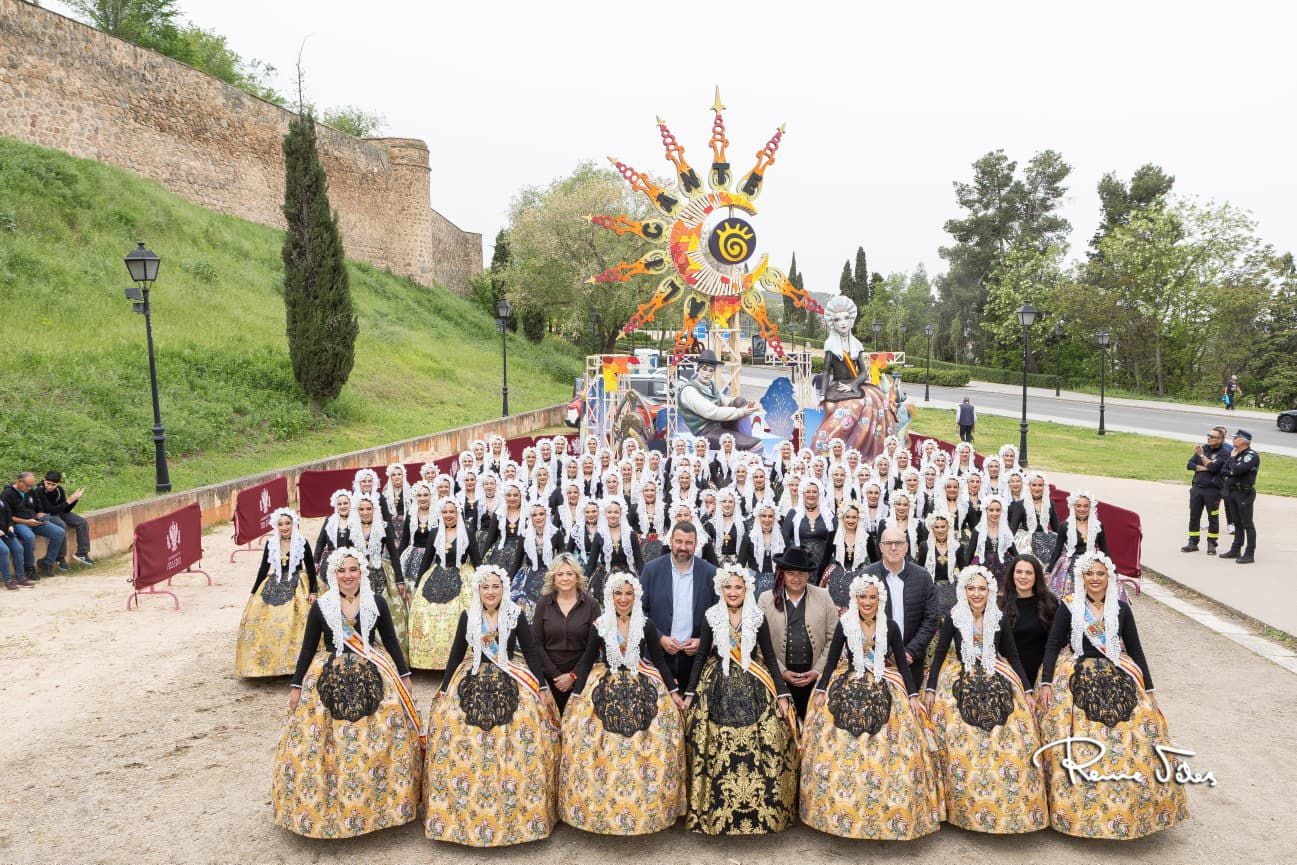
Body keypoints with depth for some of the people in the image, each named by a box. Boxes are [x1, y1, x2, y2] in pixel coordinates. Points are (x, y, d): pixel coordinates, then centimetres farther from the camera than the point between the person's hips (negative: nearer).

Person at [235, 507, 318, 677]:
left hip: (297, 587, -4)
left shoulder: (302, 543, -4)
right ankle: (269, 662, 4)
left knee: (293, 622, -16)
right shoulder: (270, 544, 5)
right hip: (273, 587, 4)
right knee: (256, 617, -7)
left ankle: (293, 663, -3)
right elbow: (263, 569, 12)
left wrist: (313, 592, -8)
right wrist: (253, 593, 12)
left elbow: (311, 569, -1)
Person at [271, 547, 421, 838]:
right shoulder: (321, 606, -2)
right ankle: (328, 807, 17)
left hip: (374, 678, 1)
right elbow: (308, 647, 5)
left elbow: (391, 641, 7)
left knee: (378, 743, 3)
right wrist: (296, 686, 6)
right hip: (330, 680, 0)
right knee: (328, 746, 1)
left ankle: (378, 803, 20)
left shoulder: (376, 603, -1)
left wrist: (404, 676, 6)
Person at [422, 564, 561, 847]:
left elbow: (531, 652, 2)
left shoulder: (516, 615, -1)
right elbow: (456, 654, 11)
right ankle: (462, 813, 11)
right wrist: (444, 689, 10)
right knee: (463, 748, -3)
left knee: (516, 749, -7)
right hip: (472, 685, 2)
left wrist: (543, 687, -2)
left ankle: (513, 813, 6)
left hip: (510, 685, -1)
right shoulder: (468, 616, 4)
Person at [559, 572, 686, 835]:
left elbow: (659, 660, 5)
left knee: (647, 745, -4)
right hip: (605, 690, 0)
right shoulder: (599, 626, -1)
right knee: (602, 749, -4)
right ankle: (602, 806, 12)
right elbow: (586, 661, 4)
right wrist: (576, 695, 1)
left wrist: (673, 691, 3)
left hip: (642, 689, 0)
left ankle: (647, 806, 12)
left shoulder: (646, 626, 0)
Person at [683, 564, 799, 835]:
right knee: (718, 751, -2)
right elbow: (701, 656, 6)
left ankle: (761, 809, 11)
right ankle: (716, 810, 13)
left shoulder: (758, 618, 1)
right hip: (718, 688, 0)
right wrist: (690, 693, 5)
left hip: (752, 689, 0)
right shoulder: (712, 617, 1)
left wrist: (782, 694, -1)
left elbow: (770, 657, 4)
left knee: (756, 749, -5)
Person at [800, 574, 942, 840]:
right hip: (850, 691, 0)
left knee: (890, 750, -4)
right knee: (843, 750, -6)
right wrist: (821, 691, -3)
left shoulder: (890, 627, 0)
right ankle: (843, 809, 9)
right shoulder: (844, 625, -1)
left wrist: (913, 696, -2)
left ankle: (889, 813, 10)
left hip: (885, 693, 0)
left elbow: (902, 663, 5)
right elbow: (832, 660, 3)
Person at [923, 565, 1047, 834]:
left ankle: (1009, 808, 8)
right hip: (962, 688, -1)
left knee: (1010, 745, -7)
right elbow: (939, 654, 2)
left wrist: (1027, 691, 2)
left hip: (998, 686, 1)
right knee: (963, 748, -7)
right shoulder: (954, 618, -2)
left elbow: (1013, 657, 8)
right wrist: (930, 689, -3)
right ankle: (966, 808, 8)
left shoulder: (999, 620, 2)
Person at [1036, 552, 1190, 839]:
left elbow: (1136, 650, 11)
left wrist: (1148, 689, 7)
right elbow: (1052, 645, -1)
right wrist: (1045, 683, -10)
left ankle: (1127, 809, 7)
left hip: (1118, 680, 2)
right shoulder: (1068, 606, 0)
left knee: (1132, 739, -8)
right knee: (1075, 743, -13)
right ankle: (1076, 807, -1)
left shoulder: (1121, 608, 6)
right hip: (1077, 679, -2)